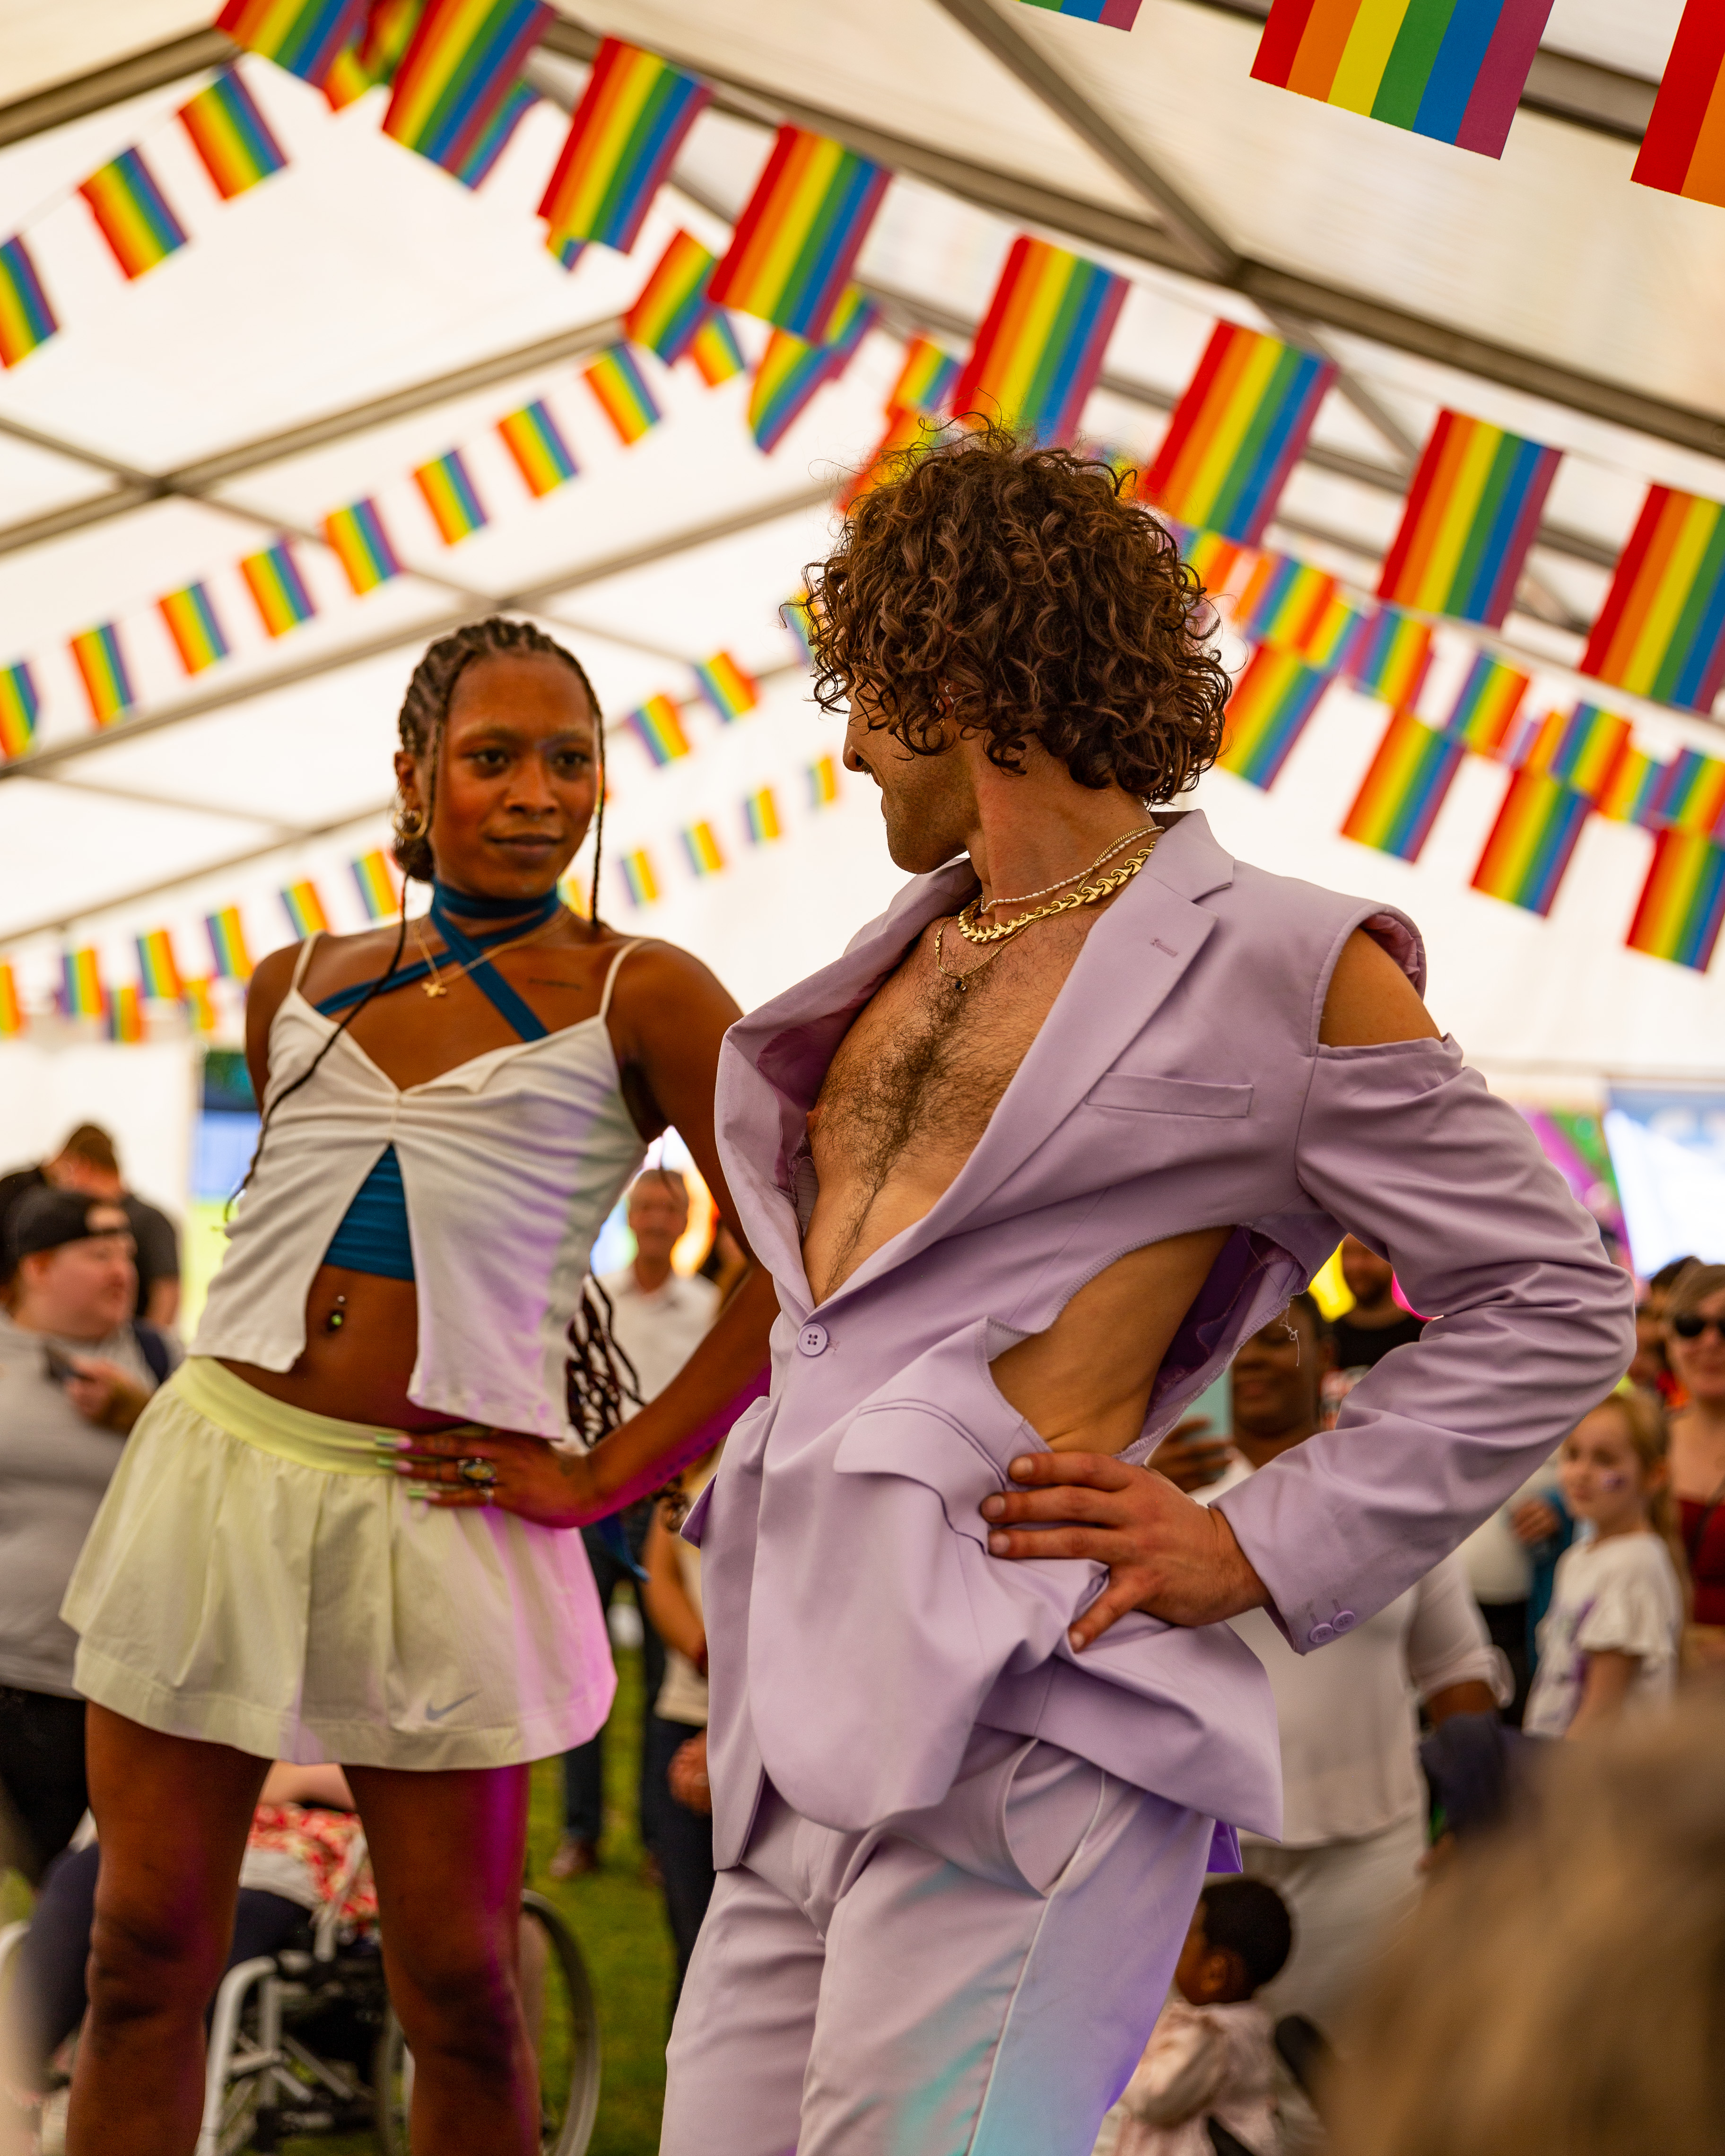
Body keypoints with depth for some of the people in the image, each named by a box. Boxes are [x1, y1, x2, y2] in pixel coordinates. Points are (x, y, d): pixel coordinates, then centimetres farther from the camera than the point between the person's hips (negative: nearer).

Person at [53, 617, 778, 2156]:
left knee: (459, 1986, 2)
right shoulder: (297, 985, 12)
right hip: (221, 1461, 4)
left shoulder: (639, 999, -1)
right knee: (147, 1955, 5)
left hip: (437, 1513, -3)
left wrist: (613, 1471, -9)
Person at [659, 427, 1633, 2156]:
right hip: (803, 1721, 8)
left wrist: (1259, 1547, -7)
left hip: (1013, 1725, -8)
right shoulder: (913, 955, 20)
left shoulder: (1275, 971, -2)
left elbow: (1550, 1303, 1)